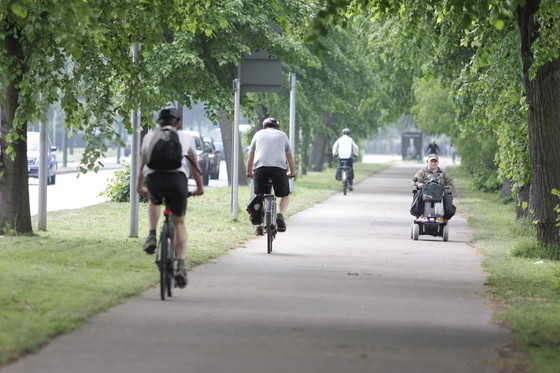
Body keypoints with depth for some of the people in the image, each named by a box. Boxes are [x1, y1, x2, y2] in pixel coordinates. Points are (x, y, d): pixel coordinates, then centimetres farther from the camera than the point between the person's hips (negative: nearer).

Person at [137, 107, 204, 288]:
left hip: (154, 178, 1)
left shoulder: (150, 136, 25)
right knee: (179, 223, 13)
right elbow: (195, 165, 32)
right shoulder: (186, 137, 25)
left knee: (154, 202, 36)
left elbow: (142, 164, 31)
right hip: (178, 177, -1)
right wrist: (200, 187, 45)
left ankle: (152, 236, 15)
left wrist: (139, 186, 45)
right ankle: (181, 265, 0)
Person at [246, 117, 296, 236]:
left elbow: (250, 157, 26)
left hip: (260, 168, 0)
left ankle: (258, 226, 5)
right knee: (285, 195, 18)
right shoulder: (282, 135, 24)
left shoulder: (259, 134, 24)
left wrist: (249, 172, 39)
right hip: (279, 168, 0)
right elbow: (290, 158, 28)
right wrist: (292, 172, 42)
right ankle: (281, 215, -8)